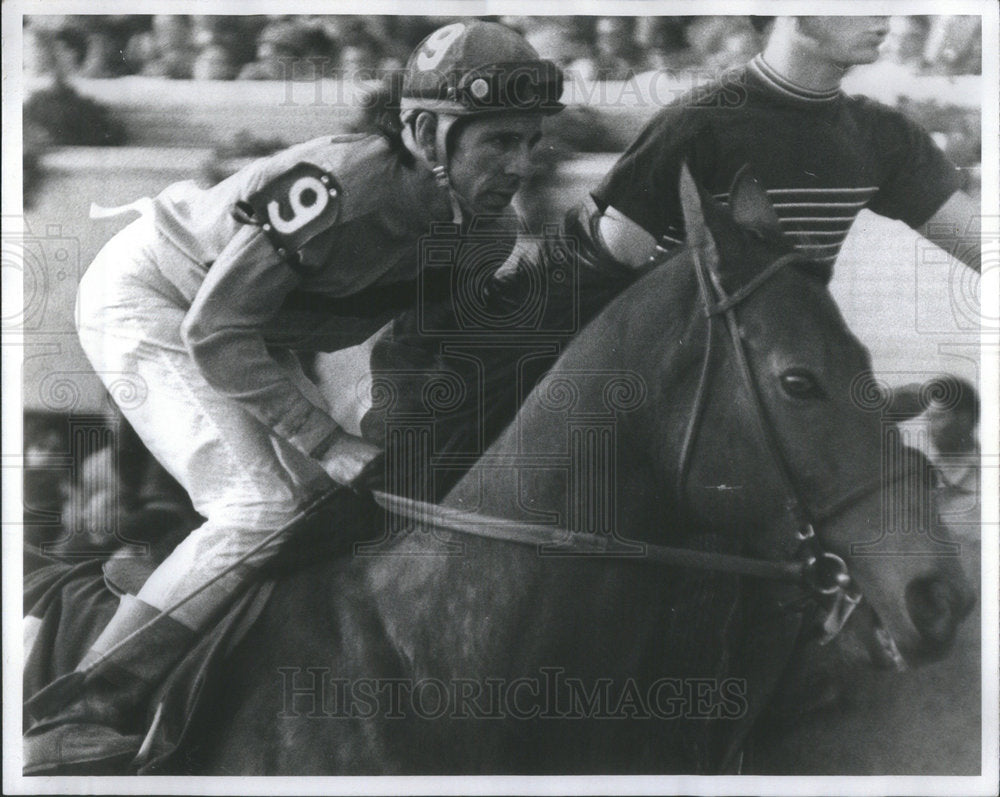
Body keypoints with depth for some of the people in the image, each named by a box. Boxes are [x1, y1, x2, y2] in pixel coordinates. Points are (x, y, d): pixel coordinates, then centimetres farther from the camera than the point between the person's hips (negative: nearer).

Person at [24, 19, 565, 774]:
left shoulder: (492, 228, -12)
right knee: (263, 510, -20)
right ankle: (69, 717, -15)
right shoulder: (338, 188, -36)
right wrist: (331, 444, -31)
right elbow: (214, 334, -32)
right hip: (145, 304, -9)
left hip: (247, 324, 9)